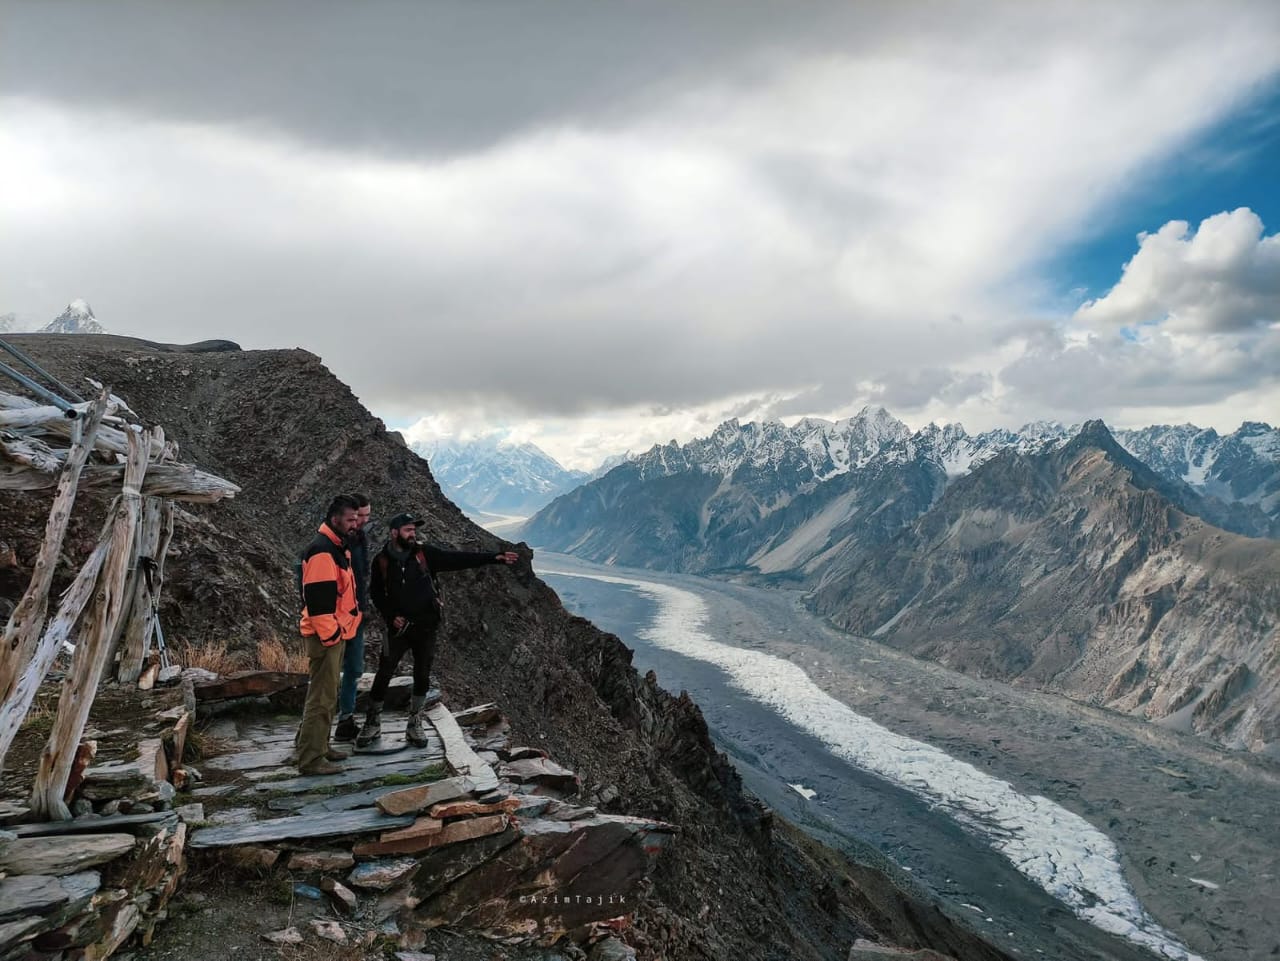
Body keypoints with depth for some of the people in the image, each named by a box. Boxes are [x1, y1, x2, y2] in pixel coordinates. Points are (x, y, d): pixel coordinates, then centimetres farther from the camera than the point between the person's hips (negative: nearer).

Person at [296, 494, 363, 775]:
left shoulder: (337, 547, 15)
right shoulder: (321, 550, -19)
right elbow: (318, 598, -24)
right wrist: (329, 634, -21)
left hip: (336, 632, 10)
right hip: (326, 635, -10)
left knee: (326, 692, 18)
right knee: (322, 696, -5)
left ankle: (317, 745, 29)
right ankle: (311, 759, 2)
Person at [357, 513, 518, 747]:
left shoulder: (425, 553, -4)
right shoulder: (382, 560, -4)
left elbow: (459, 559, -9)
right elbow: (376, 593, 6)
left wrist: (495, 557, -17)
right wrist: (390, 616, -8)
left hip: (426, 627, 1)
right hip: (399, 627, -1)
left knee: (422, 676, 8)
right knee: (383, 675, 2)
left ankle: (414, 726, 22)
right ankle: (373, 724, 19)